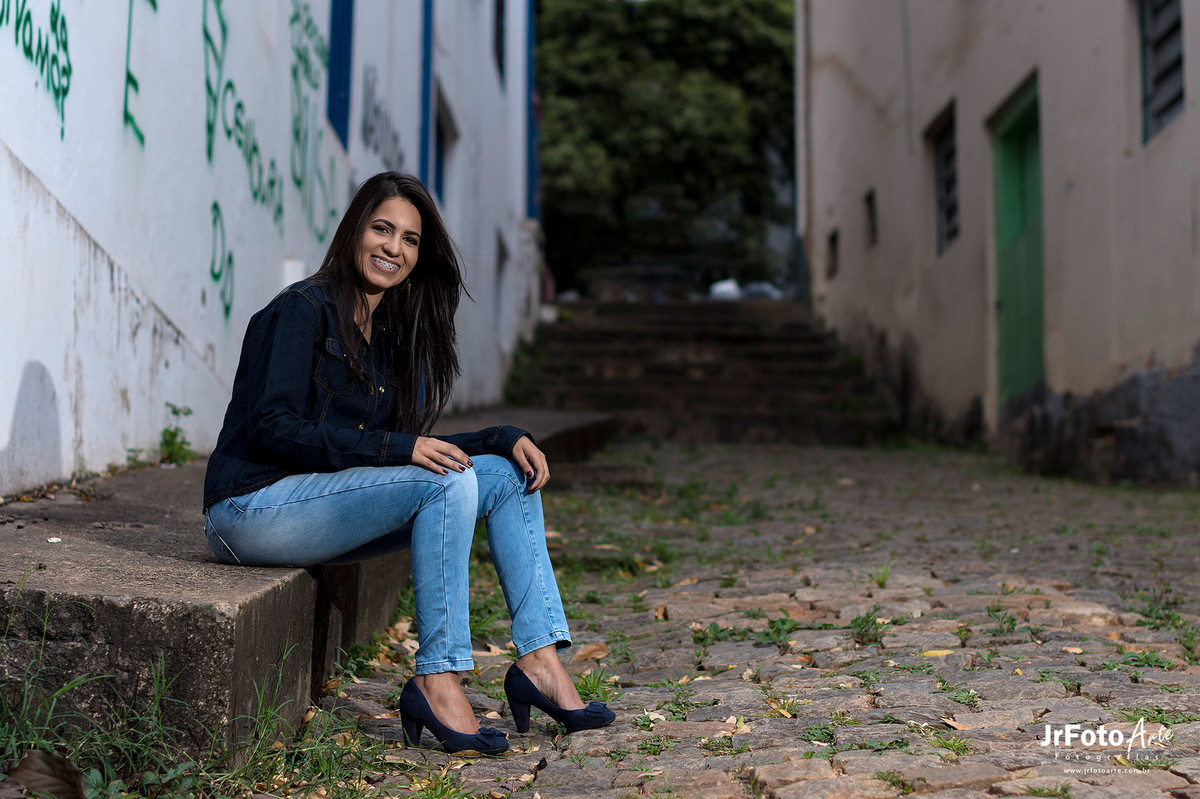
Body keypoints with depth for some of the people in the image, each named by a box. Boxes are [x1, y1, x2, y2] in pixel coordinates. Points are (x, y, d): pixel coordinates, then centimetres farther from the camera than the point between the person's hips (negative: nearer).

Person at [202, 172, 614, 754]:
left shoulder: (390, 334, 14)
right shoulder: (303, 309, -10)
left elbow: (418, 448, 13)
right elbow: (271, 426, -19)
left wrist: (505, 439, -3)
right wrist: (398, 447, -25)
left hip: (322, 500, 8)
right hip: (253, 506, -8)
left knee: (510, 474, -2)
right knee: (450, 481, -26)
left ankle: (539, 662, -9)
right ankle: (437, 682, -24)